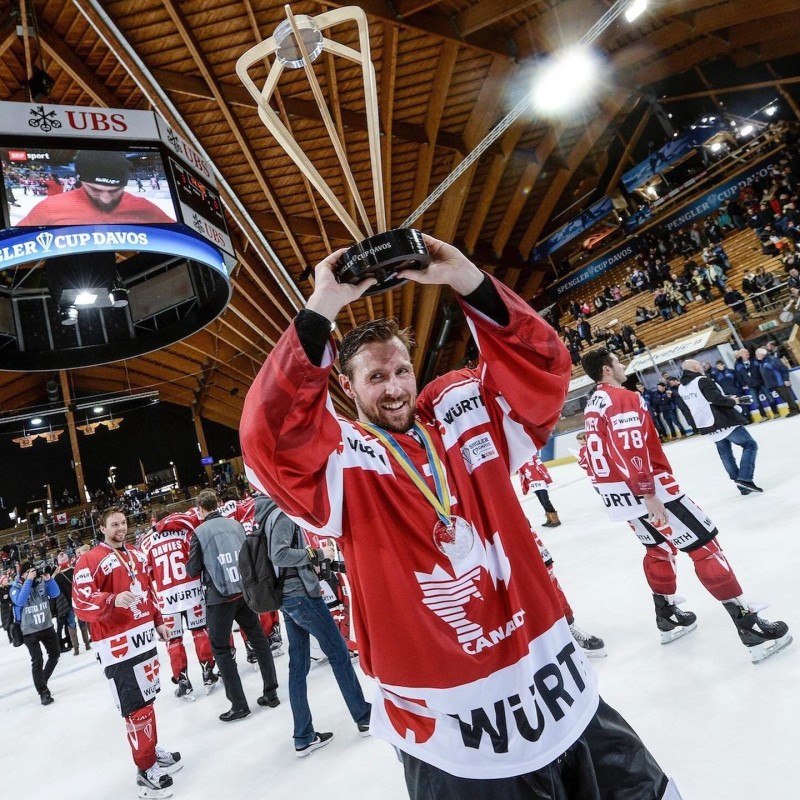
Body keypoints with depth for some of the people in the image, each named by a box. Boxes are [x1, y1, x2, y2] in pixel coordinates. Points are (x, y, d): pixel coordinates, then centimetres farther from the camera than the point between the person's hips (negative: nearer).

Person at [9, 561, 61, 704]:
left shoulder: (41, 582, -4)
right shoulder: (16, 588, -10)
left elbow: (55, 593, -14)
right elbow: (20, 601, -29)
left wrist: (48, 578, -27)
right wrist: (29, 580, -33)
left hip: (47, 626, 4)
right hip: (29, 631, -4)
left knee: (55, 654, 16)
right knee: (37, 661, -7)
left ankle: (42, 679, 37)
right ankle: (43, 691, 5)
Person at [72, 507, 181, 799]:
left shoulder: (136, 555, 13)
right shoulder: (90, 561, -11)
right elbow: (81, 602, -19)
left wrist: (158, 622, 19)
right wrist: (113, 600, -34)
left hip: (144, 636, 8)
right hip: (117, 643, -7)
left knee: (147, 697, 19)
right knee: (137, 706, -4)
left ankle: (151, 749, 36)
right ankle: (146, 768, 8)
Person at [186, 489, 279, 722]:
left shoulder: (200, 532, -7)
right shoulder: (235, 524, 4)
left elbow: (193, 570, -1)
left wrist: (190, 565, 20)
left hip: (220, 596, -4)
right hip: (245, 590, 4)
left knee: (221, 649, 9)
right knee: (258, 639, 16)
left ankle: (239, 705, 10)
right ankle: (271, 693, 21)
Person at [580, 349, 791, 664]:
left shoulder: (592, 406, 14)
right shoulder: (623, 399, -14)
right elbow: (631, 451, -24)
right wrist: (649, 495, -25)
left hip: (617, 492, 9)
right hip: (645, 488, -9)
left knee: (658, 548, 24)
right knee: (703, 546, -3)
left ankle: (667, 616, 33)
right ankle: (749, 626, 0)